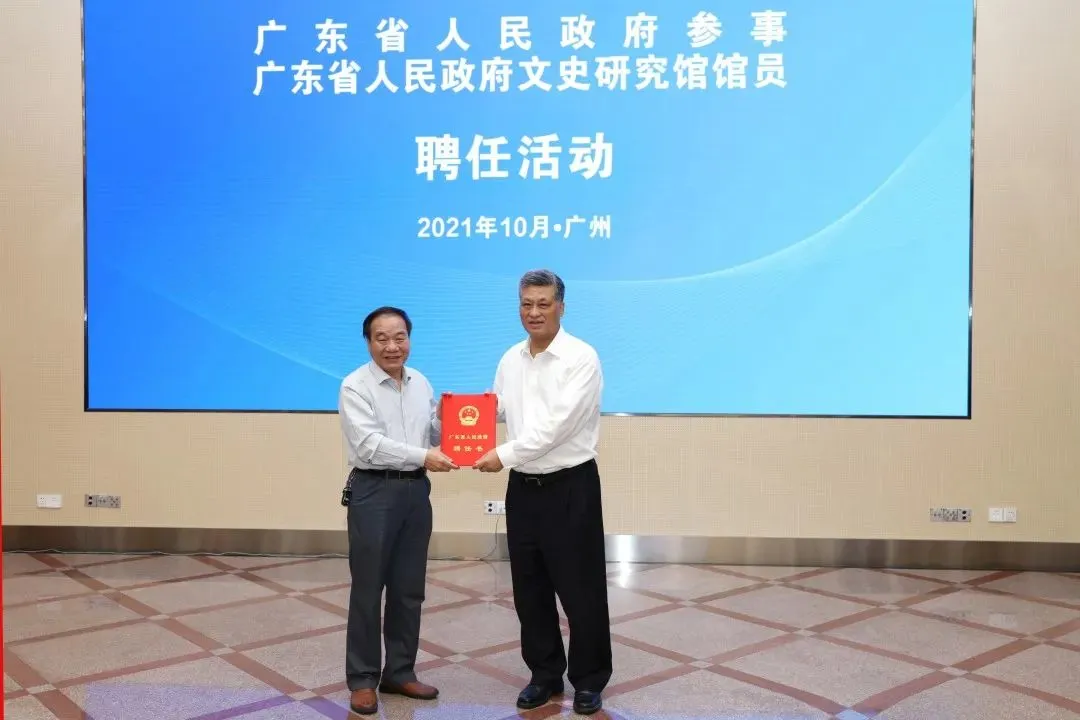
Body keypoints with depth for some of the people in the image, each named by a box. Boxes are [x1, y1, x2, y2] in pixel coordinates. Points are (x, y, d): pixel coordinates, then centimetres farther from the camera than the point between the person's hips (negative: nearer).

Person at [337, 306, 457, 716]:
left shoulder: (421, 383, 11)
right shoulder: (355, 386, -9)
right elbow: (369, 445, -20)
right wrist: (423, 456, -27)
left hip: (415, 489, 6)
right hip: (374, 491, -6)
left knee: (409, 589, 12)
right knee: (368, 589, 3)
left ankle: (400, 672, 25)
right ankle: (362, 679, 15)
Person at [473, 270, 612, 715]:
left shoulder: (581, 358, -14)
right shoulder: (511, 359, 8)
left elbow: (558, 424, -22)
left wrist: (504, 454, -22)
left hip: (570, 487, -6)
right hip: (523, 487, 6)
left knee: (579, 589, 5)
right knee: (529, 588, 13)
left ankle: (589, 680, 23)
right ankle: (545, 674, 30)